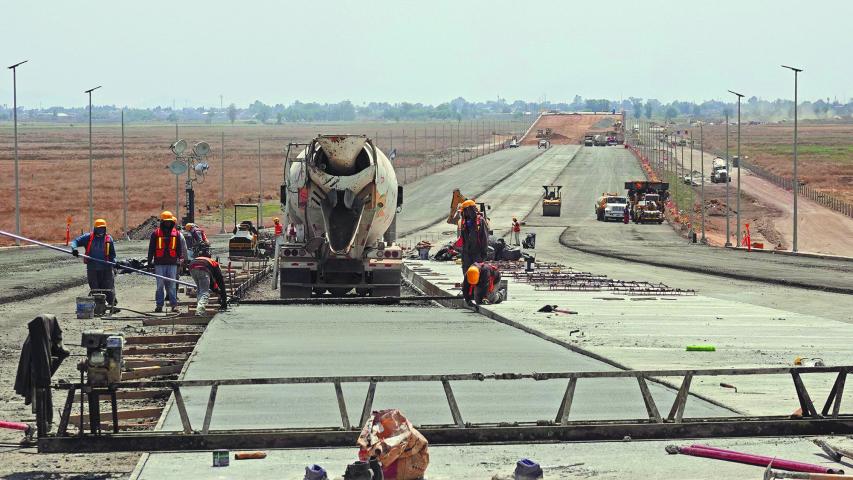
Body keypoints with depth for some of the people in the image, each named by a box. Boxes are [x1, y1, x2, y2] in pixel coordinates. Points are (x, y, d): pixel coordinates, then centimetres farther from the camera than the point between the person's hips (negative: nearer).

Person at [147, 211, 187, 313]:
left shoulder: (176, 234, 10)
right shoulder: (155, 234, 6)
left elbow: (180, 248, 15)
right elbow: (151, 249, 8)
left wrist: (180, 259, 9)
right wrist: (149, 262, 4)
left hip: (172, 263, 0)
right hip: (159, 263, 0)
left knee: (172, 285, 0)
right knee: (160, 285, 2)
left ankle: (174, 304, 1)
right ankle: (159, 305, 5)